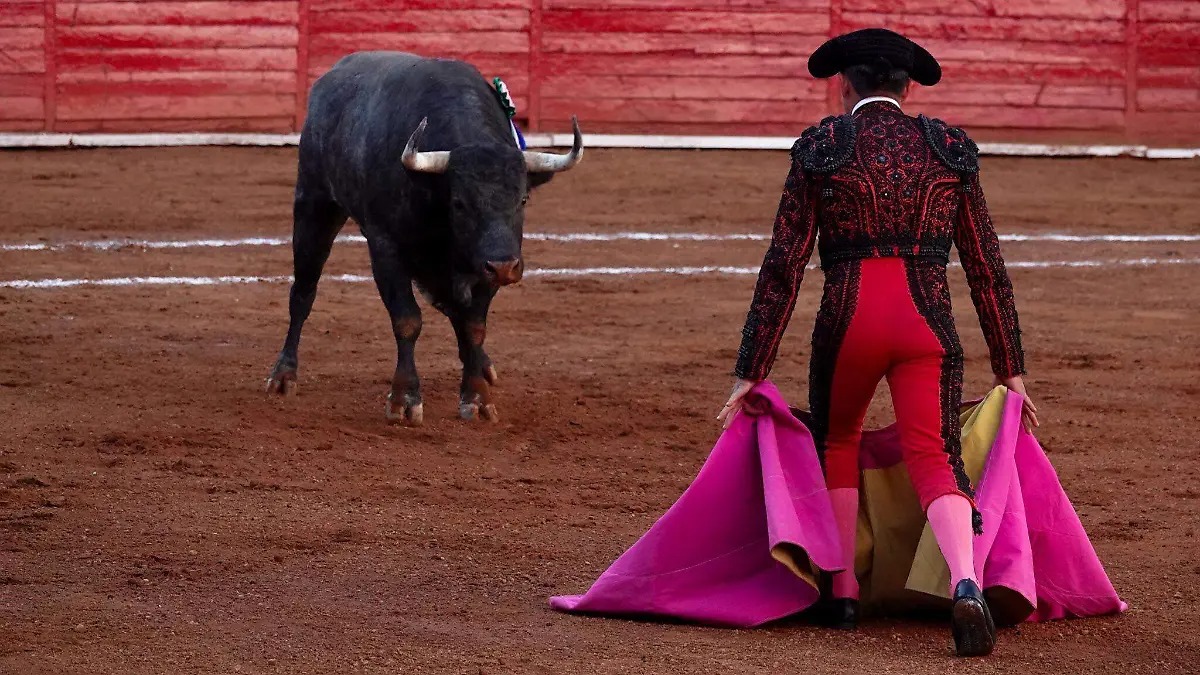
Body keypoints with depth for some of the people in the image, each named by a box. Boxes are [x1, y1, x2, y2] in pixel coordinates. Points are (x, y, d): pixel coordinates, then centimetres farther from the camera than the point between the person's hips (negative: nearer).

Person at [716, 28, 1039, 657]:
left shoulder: (819, 147, 6)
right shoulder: (949, 148, 12)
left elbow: (783, 268, 3)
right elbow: (986, 268, 12)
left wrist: (749, 374, 5)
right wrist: (1011, 370, 17)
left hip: (848, 321, 0)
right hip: (927, 322, 0)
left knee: (836, 443, 25)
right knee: (935, 460, -2)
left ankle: (843, 589, 21)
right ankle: (966, 583, -30)